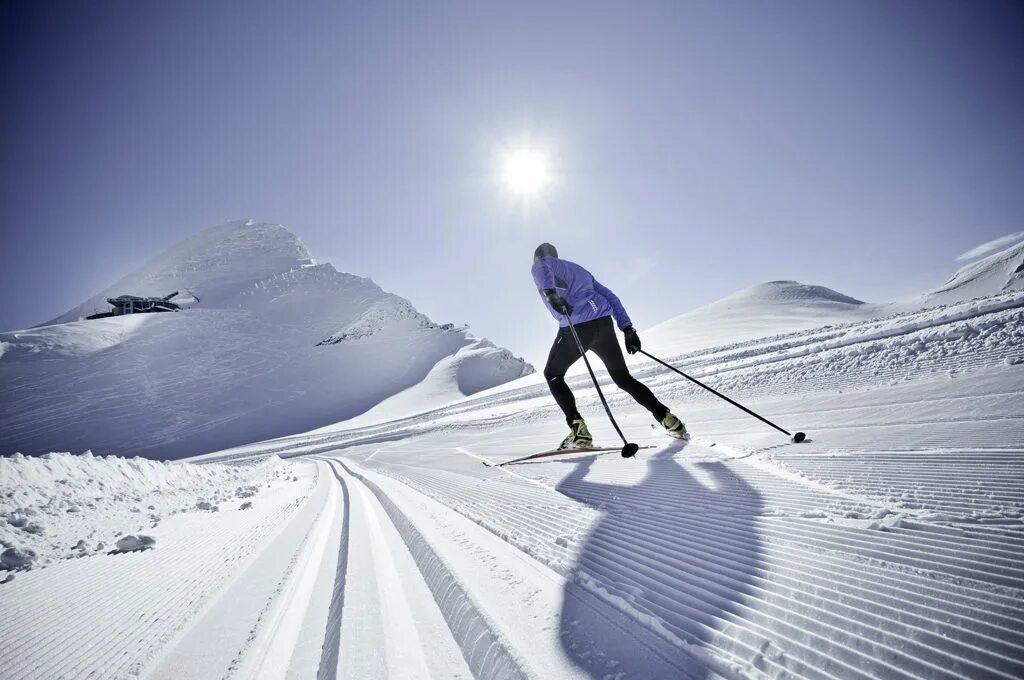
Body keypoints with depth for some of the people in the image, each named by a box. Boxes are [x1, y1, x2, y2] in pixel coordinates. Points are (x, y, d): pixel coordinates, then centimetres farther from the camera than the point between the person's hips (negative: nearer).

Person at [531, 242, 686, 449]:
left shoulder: (541, 264, 14)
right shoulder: (579, 269, 33)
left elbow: (542, 270, -14)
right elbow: (609, 297, 24)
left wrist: (549, 292, -33)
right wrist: (627, 328, 18)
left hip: (576, 328, -6)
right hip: (604, 323, 6)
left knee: (553, 375, 15)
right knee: (623, 378, 21)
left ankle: (579, 432, 1)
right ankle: (668, 419, 15)